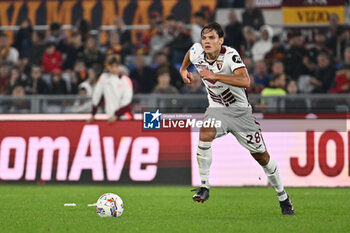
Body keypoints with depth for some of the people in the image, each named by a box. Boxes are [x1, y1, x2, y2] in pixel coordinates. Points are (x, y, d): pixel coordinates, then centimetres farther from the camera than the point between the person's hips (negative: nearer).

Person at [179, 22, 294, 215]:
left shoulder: (230, 55, -24)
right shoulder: (196, 53, -9)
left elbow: (245, 81, -40)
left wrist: (214, 76, -41)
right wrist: (183, 69, 19)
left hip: (240, 111, -3)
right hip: (217, 109, 3)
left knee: (261, 156, 5)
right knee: (205, 135, -31)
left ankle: (283, 197, 24)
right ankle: (204, 187, -23)